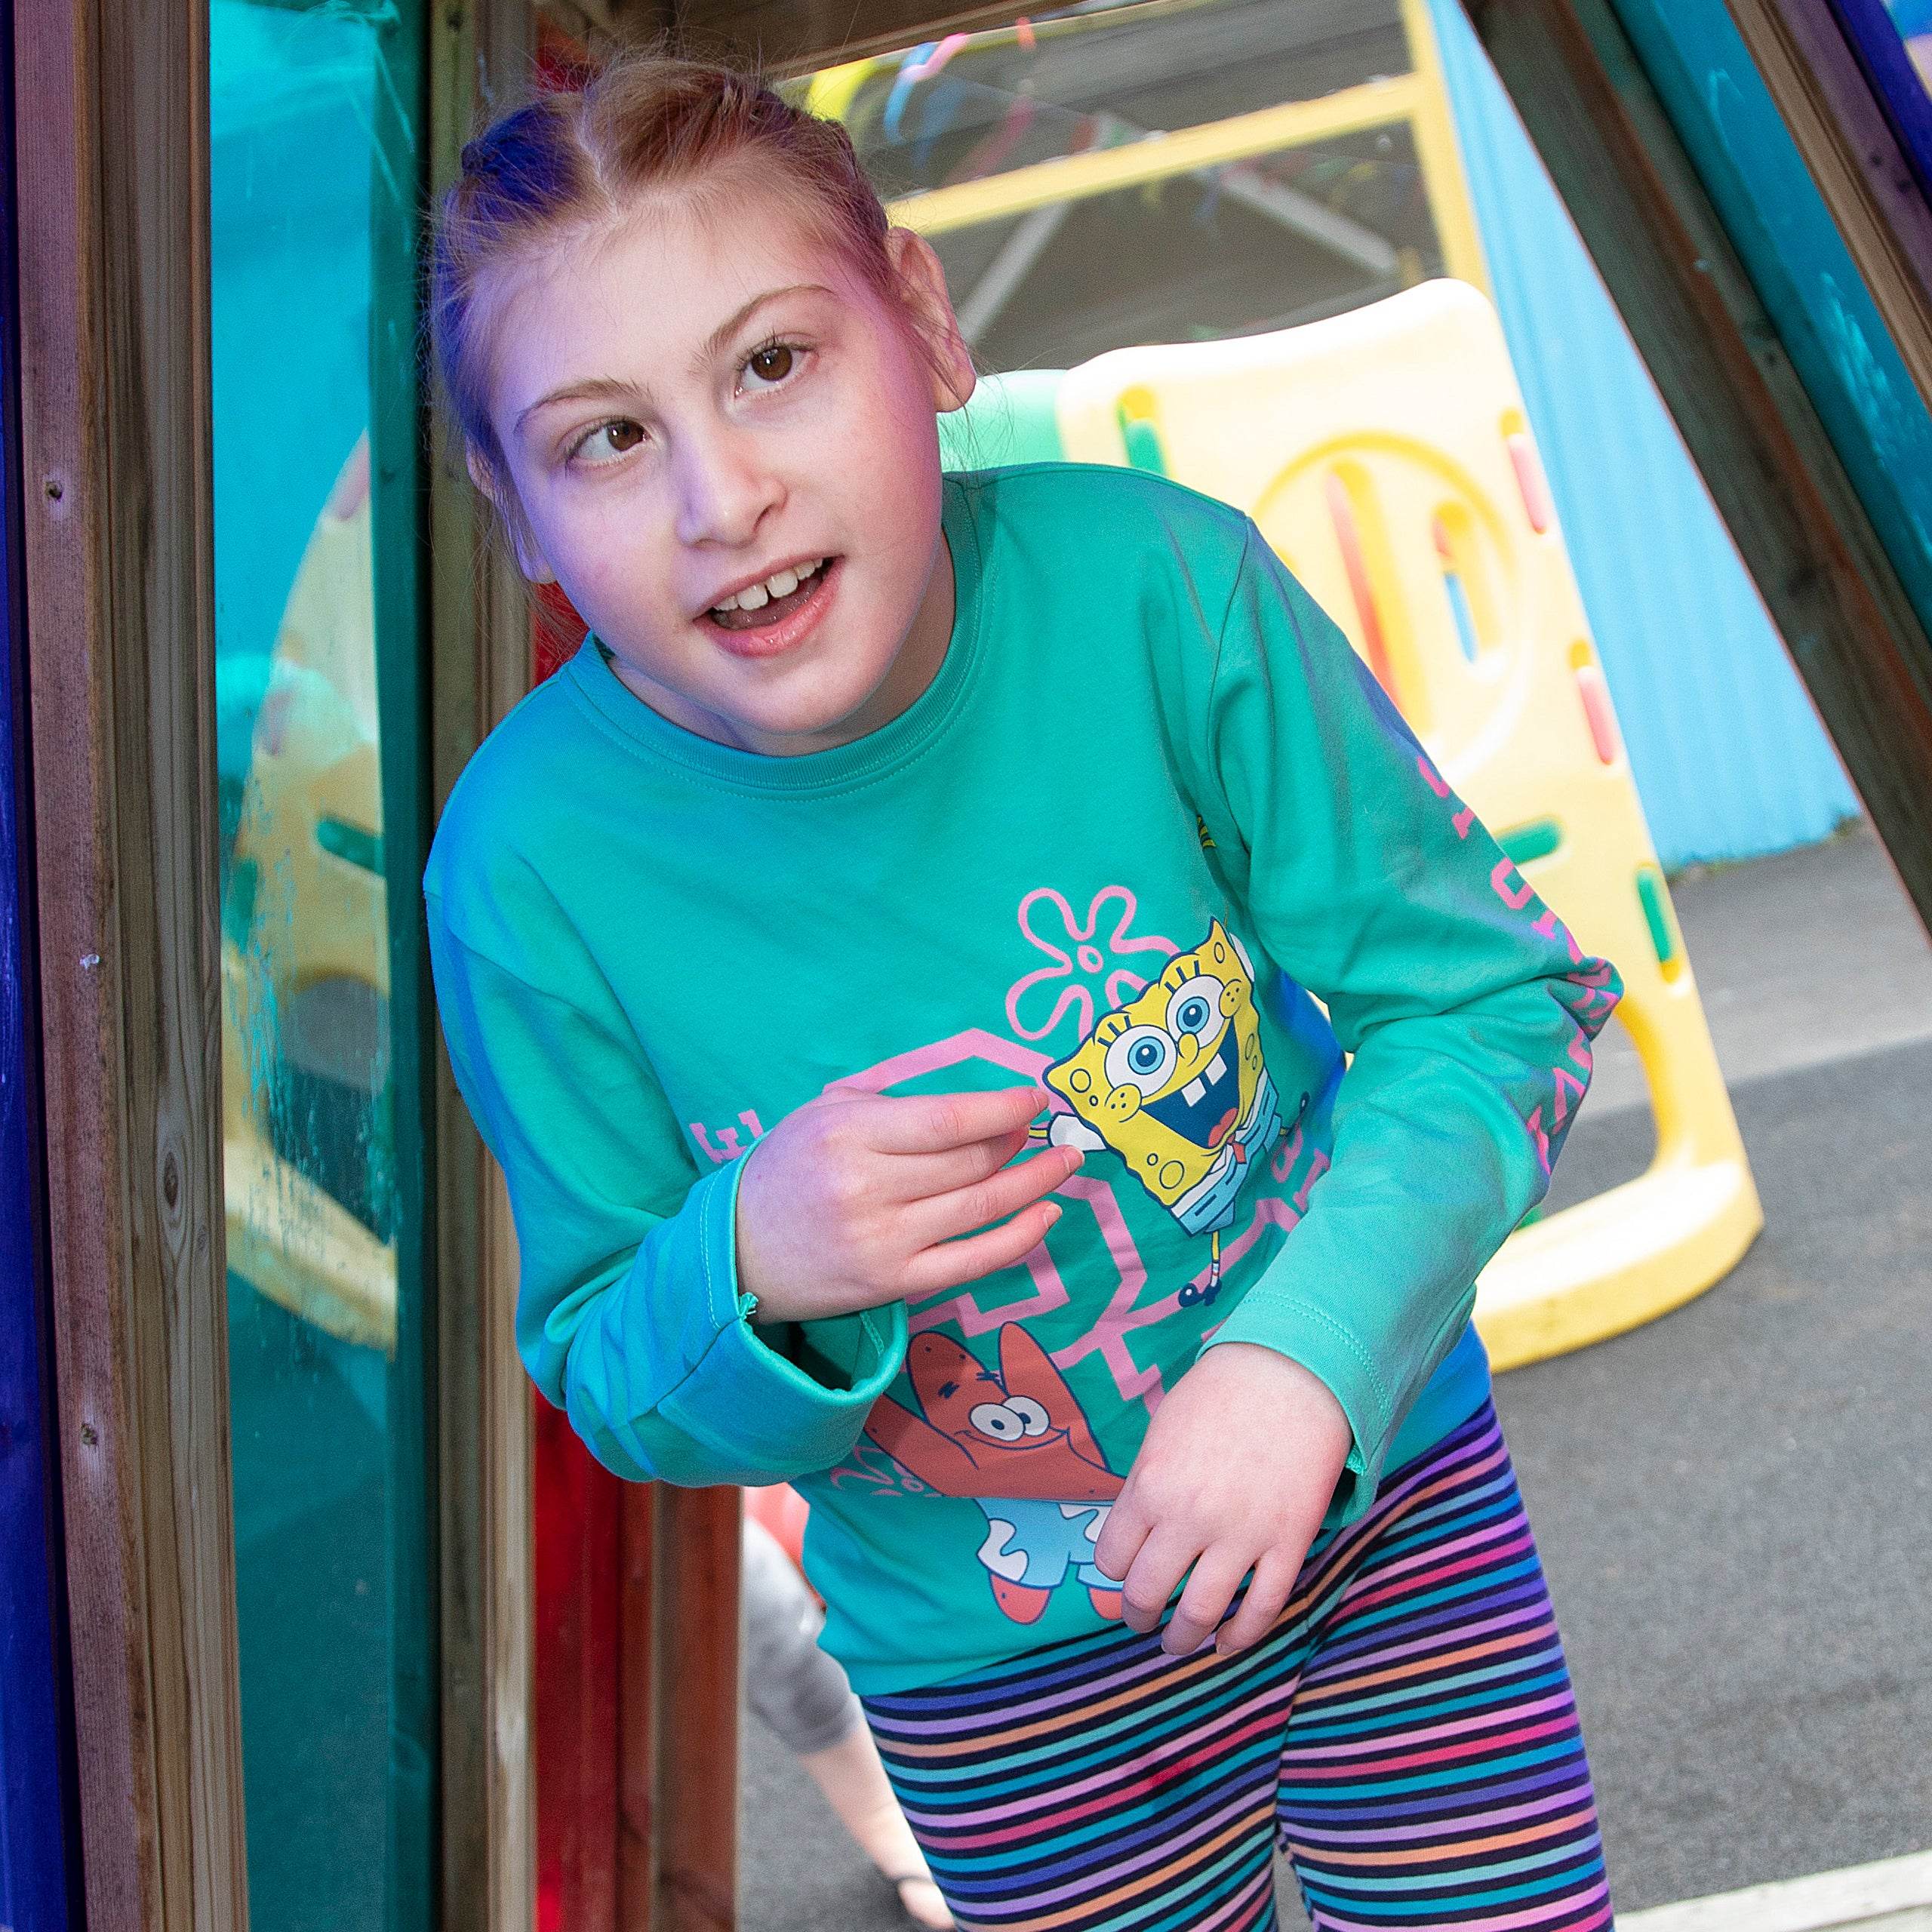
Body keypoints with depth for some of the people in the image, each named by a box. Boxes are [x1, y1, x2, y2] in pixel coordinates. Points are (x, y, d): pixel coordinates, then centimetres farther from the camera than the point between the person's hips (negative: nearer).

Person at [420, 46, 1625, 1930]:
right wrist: (752, 1272, -31)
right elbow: (611, 1381, -8)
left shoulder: (1151, 586, -23)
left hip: (1377, 1486, 1)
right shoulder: (535, 869, -21)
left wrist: (1310, 1347, -29)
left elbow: (1488, 995, -14)